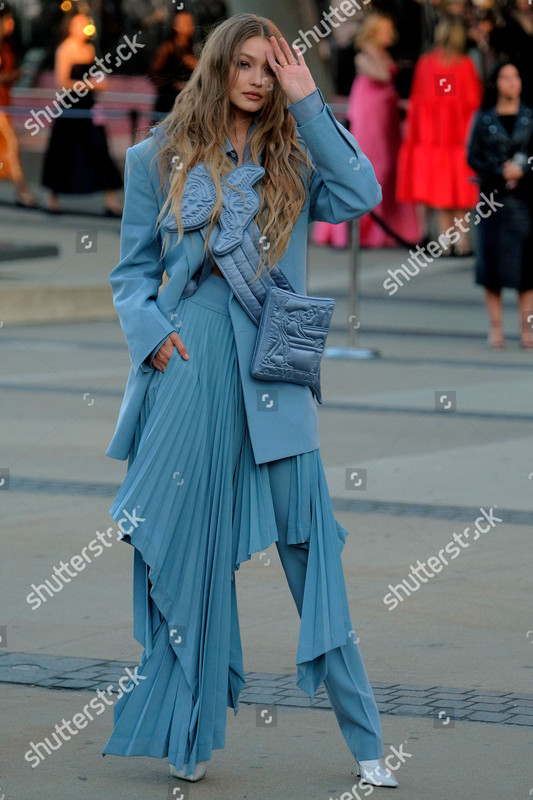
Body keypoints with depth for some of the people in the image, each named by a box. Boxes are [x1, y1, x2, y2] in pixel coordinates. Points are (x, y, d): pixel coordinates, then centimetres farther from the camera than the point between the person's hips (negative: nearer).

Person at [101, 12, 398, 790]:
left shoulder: (292, 163, 12)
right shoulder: (160, 160, 9)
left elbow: (361, 194, -7)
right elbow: (132, 270, 11)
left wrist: (307, 101, -4)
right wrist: (152, 333, -7)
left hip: (275, 374, 1)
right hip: (189, 372, 0)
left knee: (312, 552, -1)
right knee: (188, 555, 5)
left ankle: (366, 742, 2)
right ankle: (189, 738, 16)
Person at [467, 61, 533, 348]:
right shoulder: (484, 119, 4)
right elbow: (473, 157, 2)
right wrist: (501, 173, -11)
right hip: (493, 196, 0)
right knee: (492, 260, -1)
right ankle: (496, 327, 4)